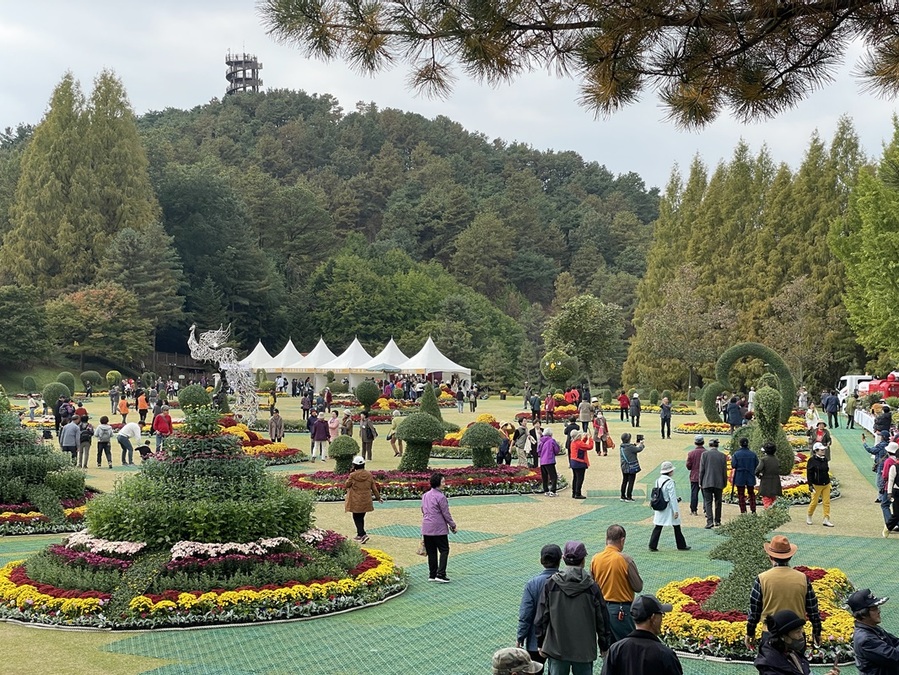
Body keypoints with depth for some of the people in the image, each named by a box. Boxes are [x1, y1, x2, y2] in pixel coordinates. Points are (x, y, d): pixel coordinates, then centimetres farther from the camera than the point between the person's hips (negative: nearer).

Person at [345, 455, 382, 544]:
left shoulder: (352, 475, -15)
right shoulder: (369, 475, -2)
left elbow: (346, 485, -1)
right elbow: (374, 487, 6)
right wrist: (378, 497, 19)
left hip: (355, 502, -5)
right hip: (366, 501, 5)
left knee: (357, 518, 3)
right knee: (361, 518, 18)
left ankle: (363, 534, -12)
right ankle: (359, 535, 26)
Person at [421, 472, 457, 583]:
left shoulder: (425, 495, 8)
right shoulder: (440, 497, -15)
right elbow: (446, 513, -11)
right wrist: (452, 525, 1)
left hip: (426, 528, 7)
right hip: (439, 529, -7)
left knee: (431, 552, 13)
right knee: (444, 550, 2)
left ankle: (432, 575, 16)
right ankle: (440, 575, -6)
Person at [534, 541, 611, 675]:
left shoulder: (551, 584, -5)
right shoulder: (592, 586, -7)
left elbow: (542, 616, 0)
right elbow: (602, 619, 0)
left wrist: (541, 643, 11)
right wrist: (604, 646, 13)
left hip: (556, 648, 1)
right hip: (584, 650, 0)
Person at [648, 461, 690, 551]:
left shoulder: (658, 481, 4)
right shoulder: (669, 482, -17)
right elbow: (672, 497, -18)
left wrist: (654, 510, 17)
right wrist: (675, 510, -15)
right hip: (669, 508, -6)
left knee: (657, 527, 6)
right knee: (677, 527, 8)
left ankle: (652, 546, 1)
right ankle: (681, 546, 18)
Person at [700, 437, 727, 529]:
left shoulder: (705, 454, -5)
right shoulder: (722, 455, -1)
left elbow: (701, 470, -4)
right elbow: (724, 471, 4)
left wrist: (700, 482, 4)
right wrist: (724, 483, 13)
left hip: (707, 482, -2)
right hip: (719, 483, 2)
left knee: (708, 502, -2)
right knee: (718, 502, 15)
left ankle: (710, 521, -14)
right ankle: (717, 521, 23)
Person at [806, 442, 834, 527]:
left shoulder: (825, 459, 7)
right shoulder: (812, 460, -12)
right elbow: (809, 473, -12)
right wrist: (810, 485, -16)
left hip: (826, 484, 6)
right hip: (816, 485, -6)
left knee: (827, 502, 2)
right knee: (814, 502, 3)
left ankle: (826, 520, 5)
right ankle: (809, 516, 26)